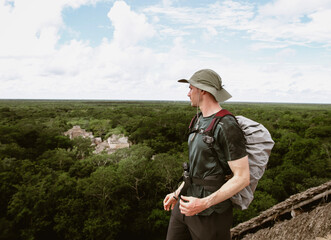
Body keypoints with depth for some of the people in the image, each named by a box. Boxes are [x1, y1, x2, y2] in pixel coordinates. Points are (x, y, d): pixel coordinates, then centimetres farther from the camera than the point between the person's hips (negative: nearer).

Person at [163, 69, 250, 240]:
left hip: (211, 212, -8)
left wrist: (204, 203, -25)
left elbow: (242, 178, -21)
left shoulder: (227, 127, -20)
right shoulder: (200, 120, 9)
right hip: (186, 204, 9)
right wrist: (177, 193, 19)